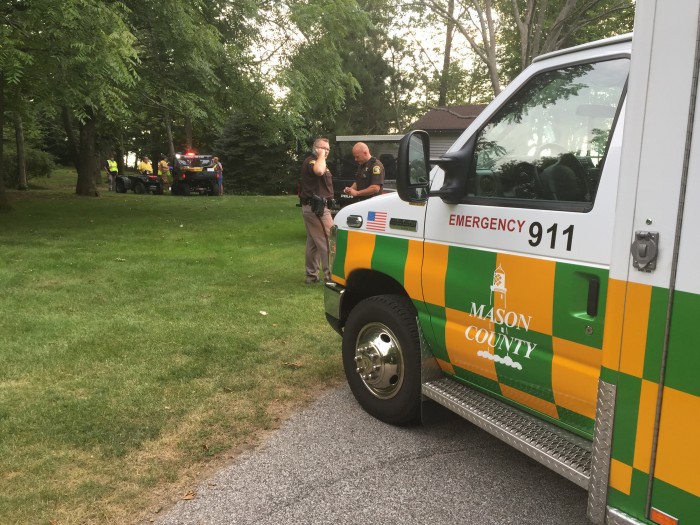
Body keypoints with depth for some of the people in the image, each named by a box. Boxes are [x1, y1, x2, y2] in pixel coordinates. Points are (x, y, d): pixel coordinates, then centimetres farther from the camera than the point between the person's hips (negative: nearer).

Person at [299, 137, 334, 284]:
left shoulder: (318, 162, 20)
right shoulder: (310, 161, -15)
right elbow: (319, 171, -39)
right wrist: (321, 156, -25)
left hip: (311, 206, 11)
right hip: (316, 207, -11)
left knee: (313, 242, 14)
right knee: (327, 241, -10)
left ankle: (311, 275, 21)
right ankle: (330, 275, -8)